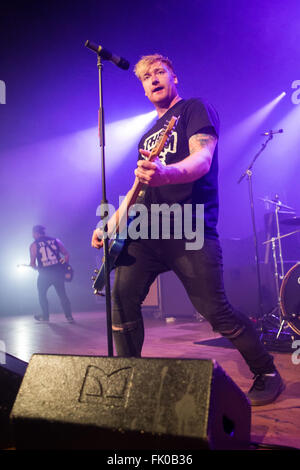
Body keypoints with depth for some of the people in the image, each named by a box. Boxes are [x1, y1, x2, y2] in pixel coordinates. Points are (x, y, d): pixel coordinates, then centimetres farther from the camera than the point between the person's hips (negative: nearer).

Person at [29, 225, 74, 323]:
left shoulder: (34, 245, 1)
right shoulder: (55, 240, 8)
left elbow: (32, 263, 1)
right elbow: (66, 254, 8)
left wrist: (36, 267, 20)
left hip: (44, 274, -2)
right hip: (58, 272, 3)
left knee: (42, 294, 20)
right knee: (62, 295, 11)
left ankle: (45, 316, 22)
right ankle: (69, 316, 6)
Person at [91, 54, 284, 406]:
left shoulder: (195, 109, 3)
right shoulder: (148, 136, 26)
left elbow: (203, 158, -16)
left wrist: (166, 173, -38)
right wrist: (110, 225, 17)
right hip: (147, 230, 7)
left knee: (215, 310, -7)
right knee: (122, 295, -5)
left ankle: (267, 374, 15)